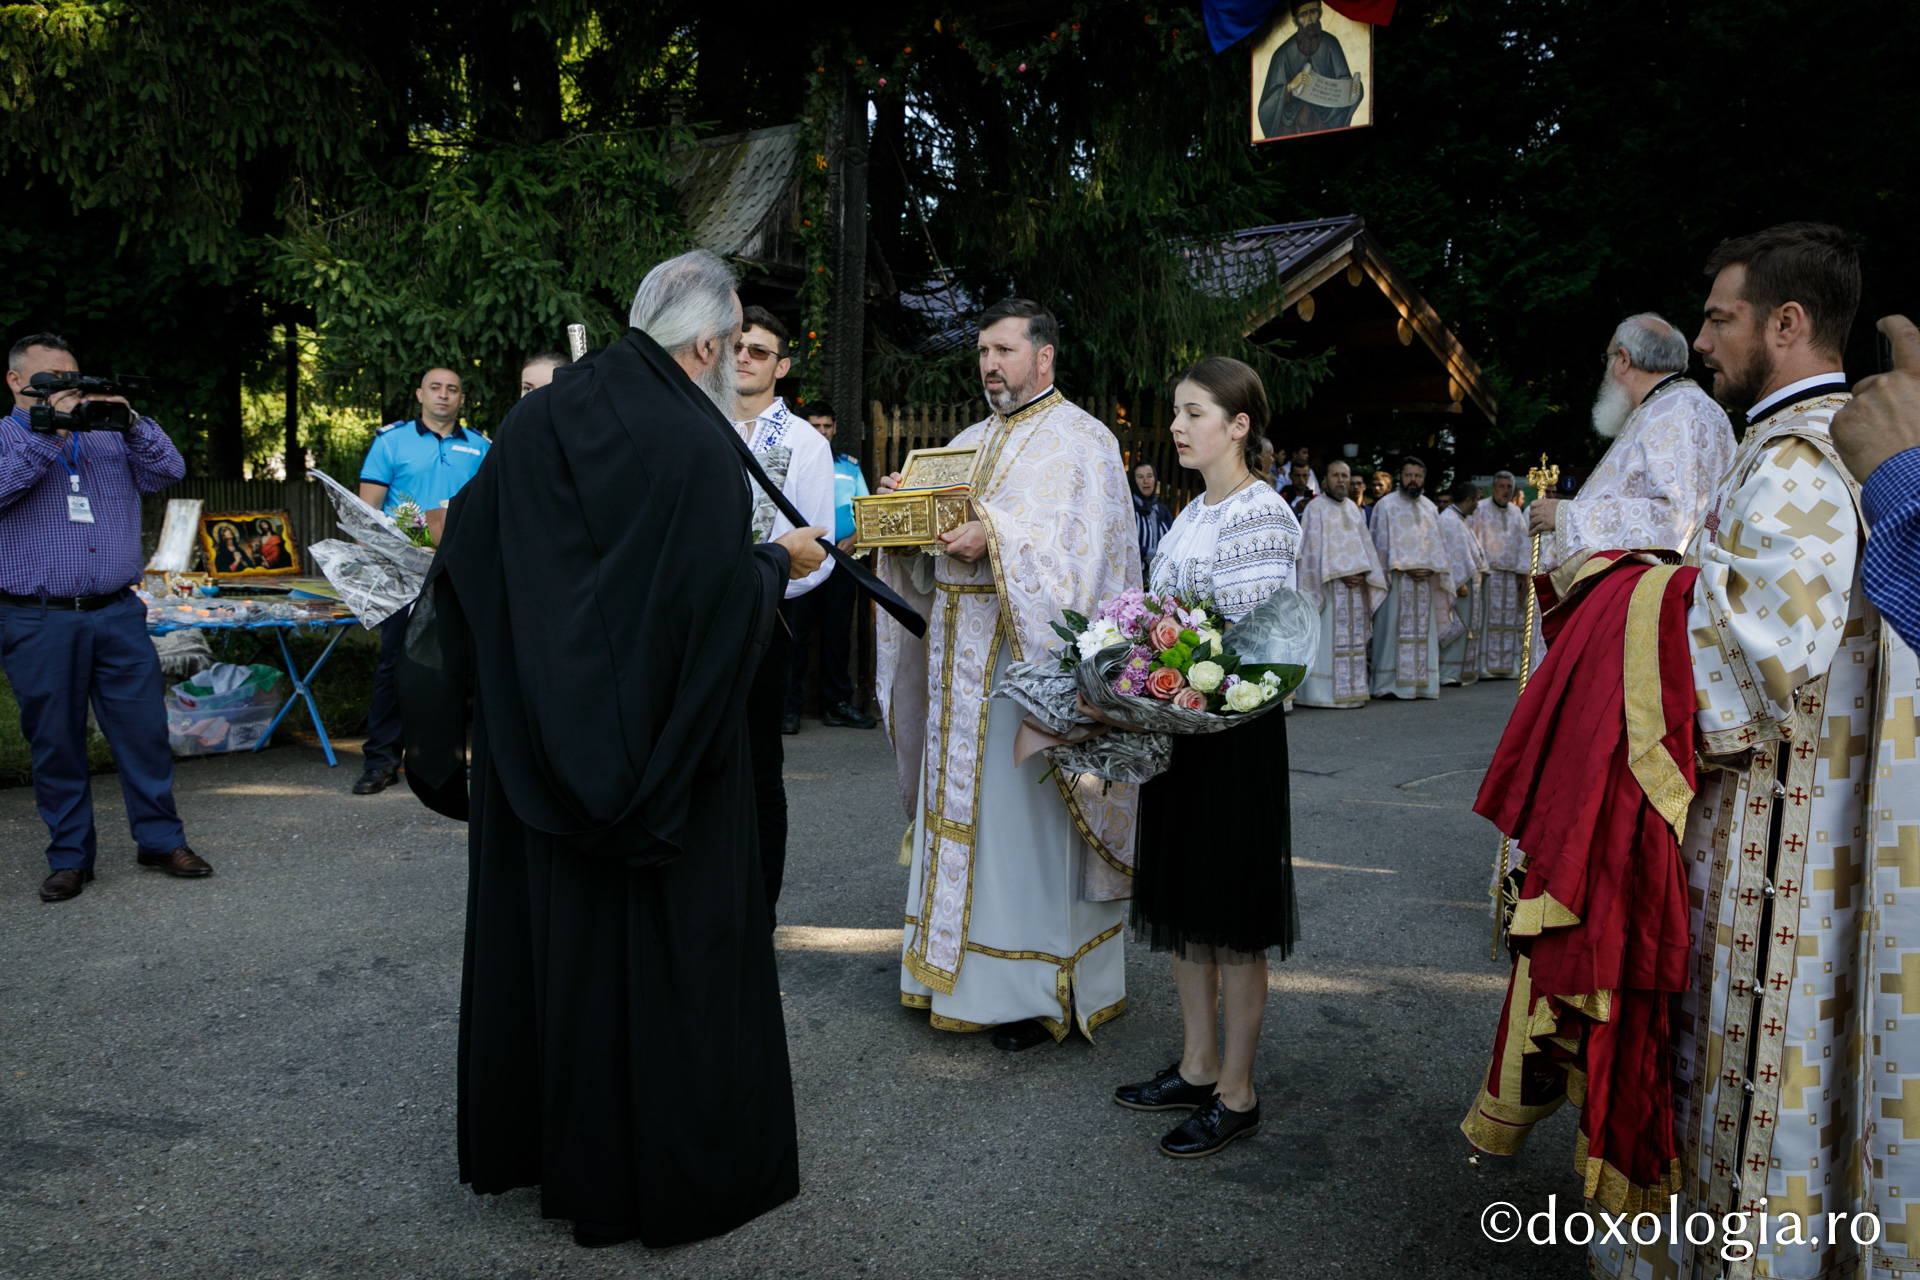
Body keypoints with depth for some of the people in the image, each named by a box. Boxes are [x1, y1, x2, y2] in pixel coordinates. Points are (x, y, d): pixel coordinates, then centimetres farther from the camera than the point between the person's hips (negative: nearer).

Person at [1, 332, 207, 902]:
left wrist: (132, 422, -10)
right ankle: (70, 857, 16)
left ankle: (161, 840, 14)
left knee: (145, 729, 2)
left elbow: (169, 470, 3)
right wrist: (48, 434, -19)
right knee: (55, 742, 5)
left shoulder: (109, 436, 15)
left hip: (118, 614, 3)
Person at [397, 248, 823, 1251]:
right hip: (651, 746, -6)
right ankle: (664, 1169, 19)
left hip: (532, 739, 7)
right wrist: (782, 560, 0)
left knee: (539, 924, 18)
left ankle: (519, 1135, 35)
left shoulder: (535, 420, 3)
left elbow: (467, 558, 6)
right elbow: (722, 598, -21)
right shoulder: (697, 444, -17)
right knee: (666, 942, 6)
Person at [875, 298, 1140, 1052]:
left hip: (1030, 658, -7)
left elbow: (1083, 547, -16)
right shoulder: (969, 443, 19)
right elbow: (931, 539, 20)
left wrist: (998, 541, -26)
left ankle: (1037, 987, 6)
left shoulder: (1081, 441, -3)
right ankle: (963, 966, 20)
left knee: (1025, 812, -5)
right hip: (960, 659, 7)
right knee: (964, 809, 10)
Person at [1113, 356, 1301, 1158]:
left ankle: (1236, 1094, 15)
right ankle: (1198, 1066, 29)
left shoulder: (1261, 515, -14)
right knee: (1182, 903, 15)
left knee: (1232, 918, 2)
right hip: (1179, 724, 9)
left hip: (1233, 732, -9)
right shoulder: (1194, 512, 13)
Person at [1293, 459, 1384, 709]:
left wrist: (1363, 574, 0)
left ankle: (1352, 690, 10)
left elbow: (1364, 545, 16)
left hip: (1355, 585, 7)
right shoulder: (1316, 508, -4)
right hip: (1328, 585, -6)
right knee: (1328, 639, -8)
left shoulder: (1354, 509, 16)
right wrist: (1340, 575, -15)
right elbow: (1314, 549, -10)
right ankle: (1324, 692, -6)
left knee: (1353, 639, 6)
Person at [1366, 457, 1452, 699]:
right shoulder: (1386, 505, 1)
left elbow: (1437, 543, 15)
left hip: (1425, 580, 5)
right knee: (1393, 630, -7)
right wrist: (1405, 569, -13)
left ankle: (1421, 683, 7)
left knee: (1423, 631, 3)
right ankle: (1389, 685, -5)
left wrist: (1431, 569, -3)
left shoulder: (1430, 507, 15)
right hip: (1396, 579, -5)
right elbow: (1381, 544, -4)